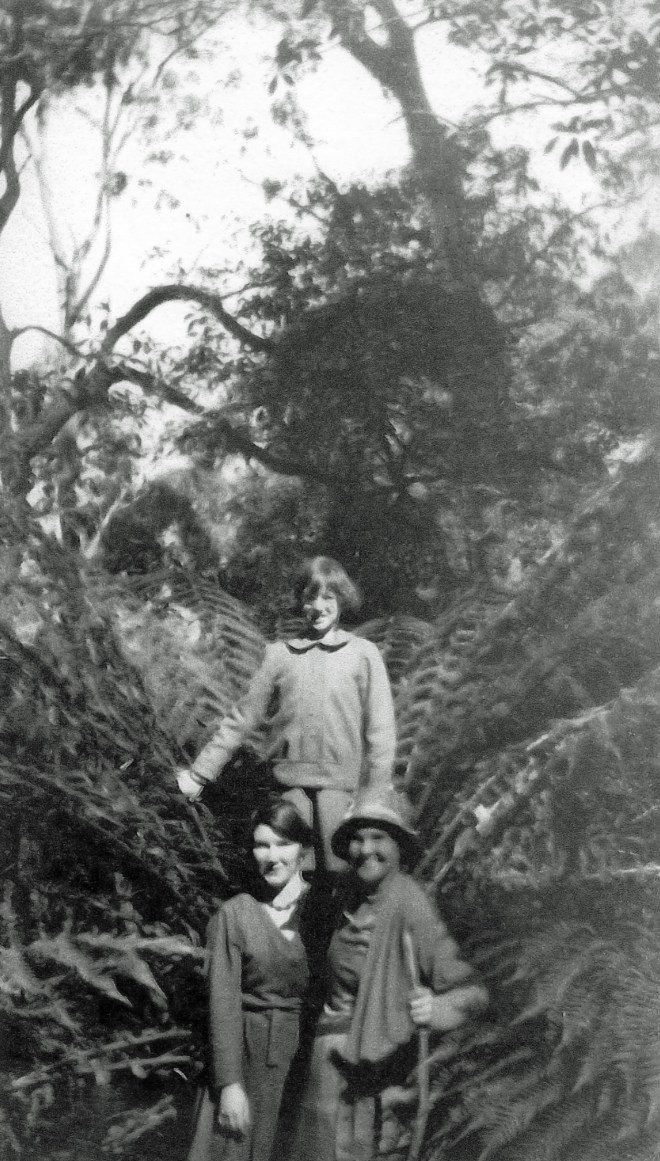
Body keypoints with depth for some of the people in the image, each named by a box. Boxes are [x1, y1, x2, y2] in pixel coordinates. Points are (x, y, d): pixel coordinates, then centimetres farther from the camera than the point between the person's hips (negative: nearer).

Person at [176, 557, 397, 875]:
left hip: (340, 782, -2)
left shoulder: (363, 654, 2)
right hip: (291, 780, 2)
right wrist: (199, 772, 6)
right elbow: (243, 717, 10)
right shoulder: (280, 654, 8)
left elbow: (380, 728, 1)